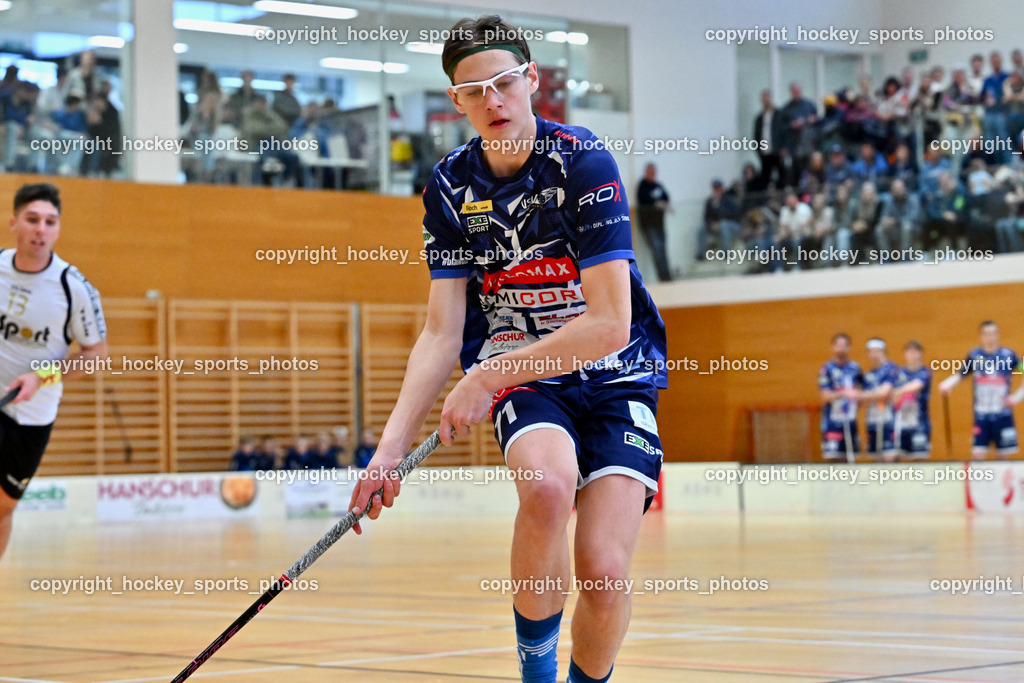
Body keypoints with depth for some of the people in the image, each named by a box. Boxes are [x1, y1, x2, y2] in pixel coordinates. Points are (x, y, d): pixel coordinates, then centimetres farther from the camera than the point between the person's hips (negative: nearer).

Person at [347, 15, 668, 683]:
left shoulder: (583, 162, -15)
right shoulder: (450, 187, -2)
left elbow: (609, 324, -19)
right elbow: (442, 333, -3)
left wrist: (484, 379, -19)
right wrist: (393, 445, -15)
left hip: (615, 375, -2)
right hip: (518, 369, 2)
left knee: (604, 570, -18)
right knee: (549, 481, -33)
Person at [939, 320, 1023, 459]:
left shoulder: (1008, 355, -1)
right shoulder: (974, 355, 3)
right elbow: (960, 375, 6)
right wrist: (947, 384, -14)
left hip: (1003, 414, -1)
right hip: (981, 415, 1)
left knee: (1004, 456, 4)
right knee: (978, 454, -7)